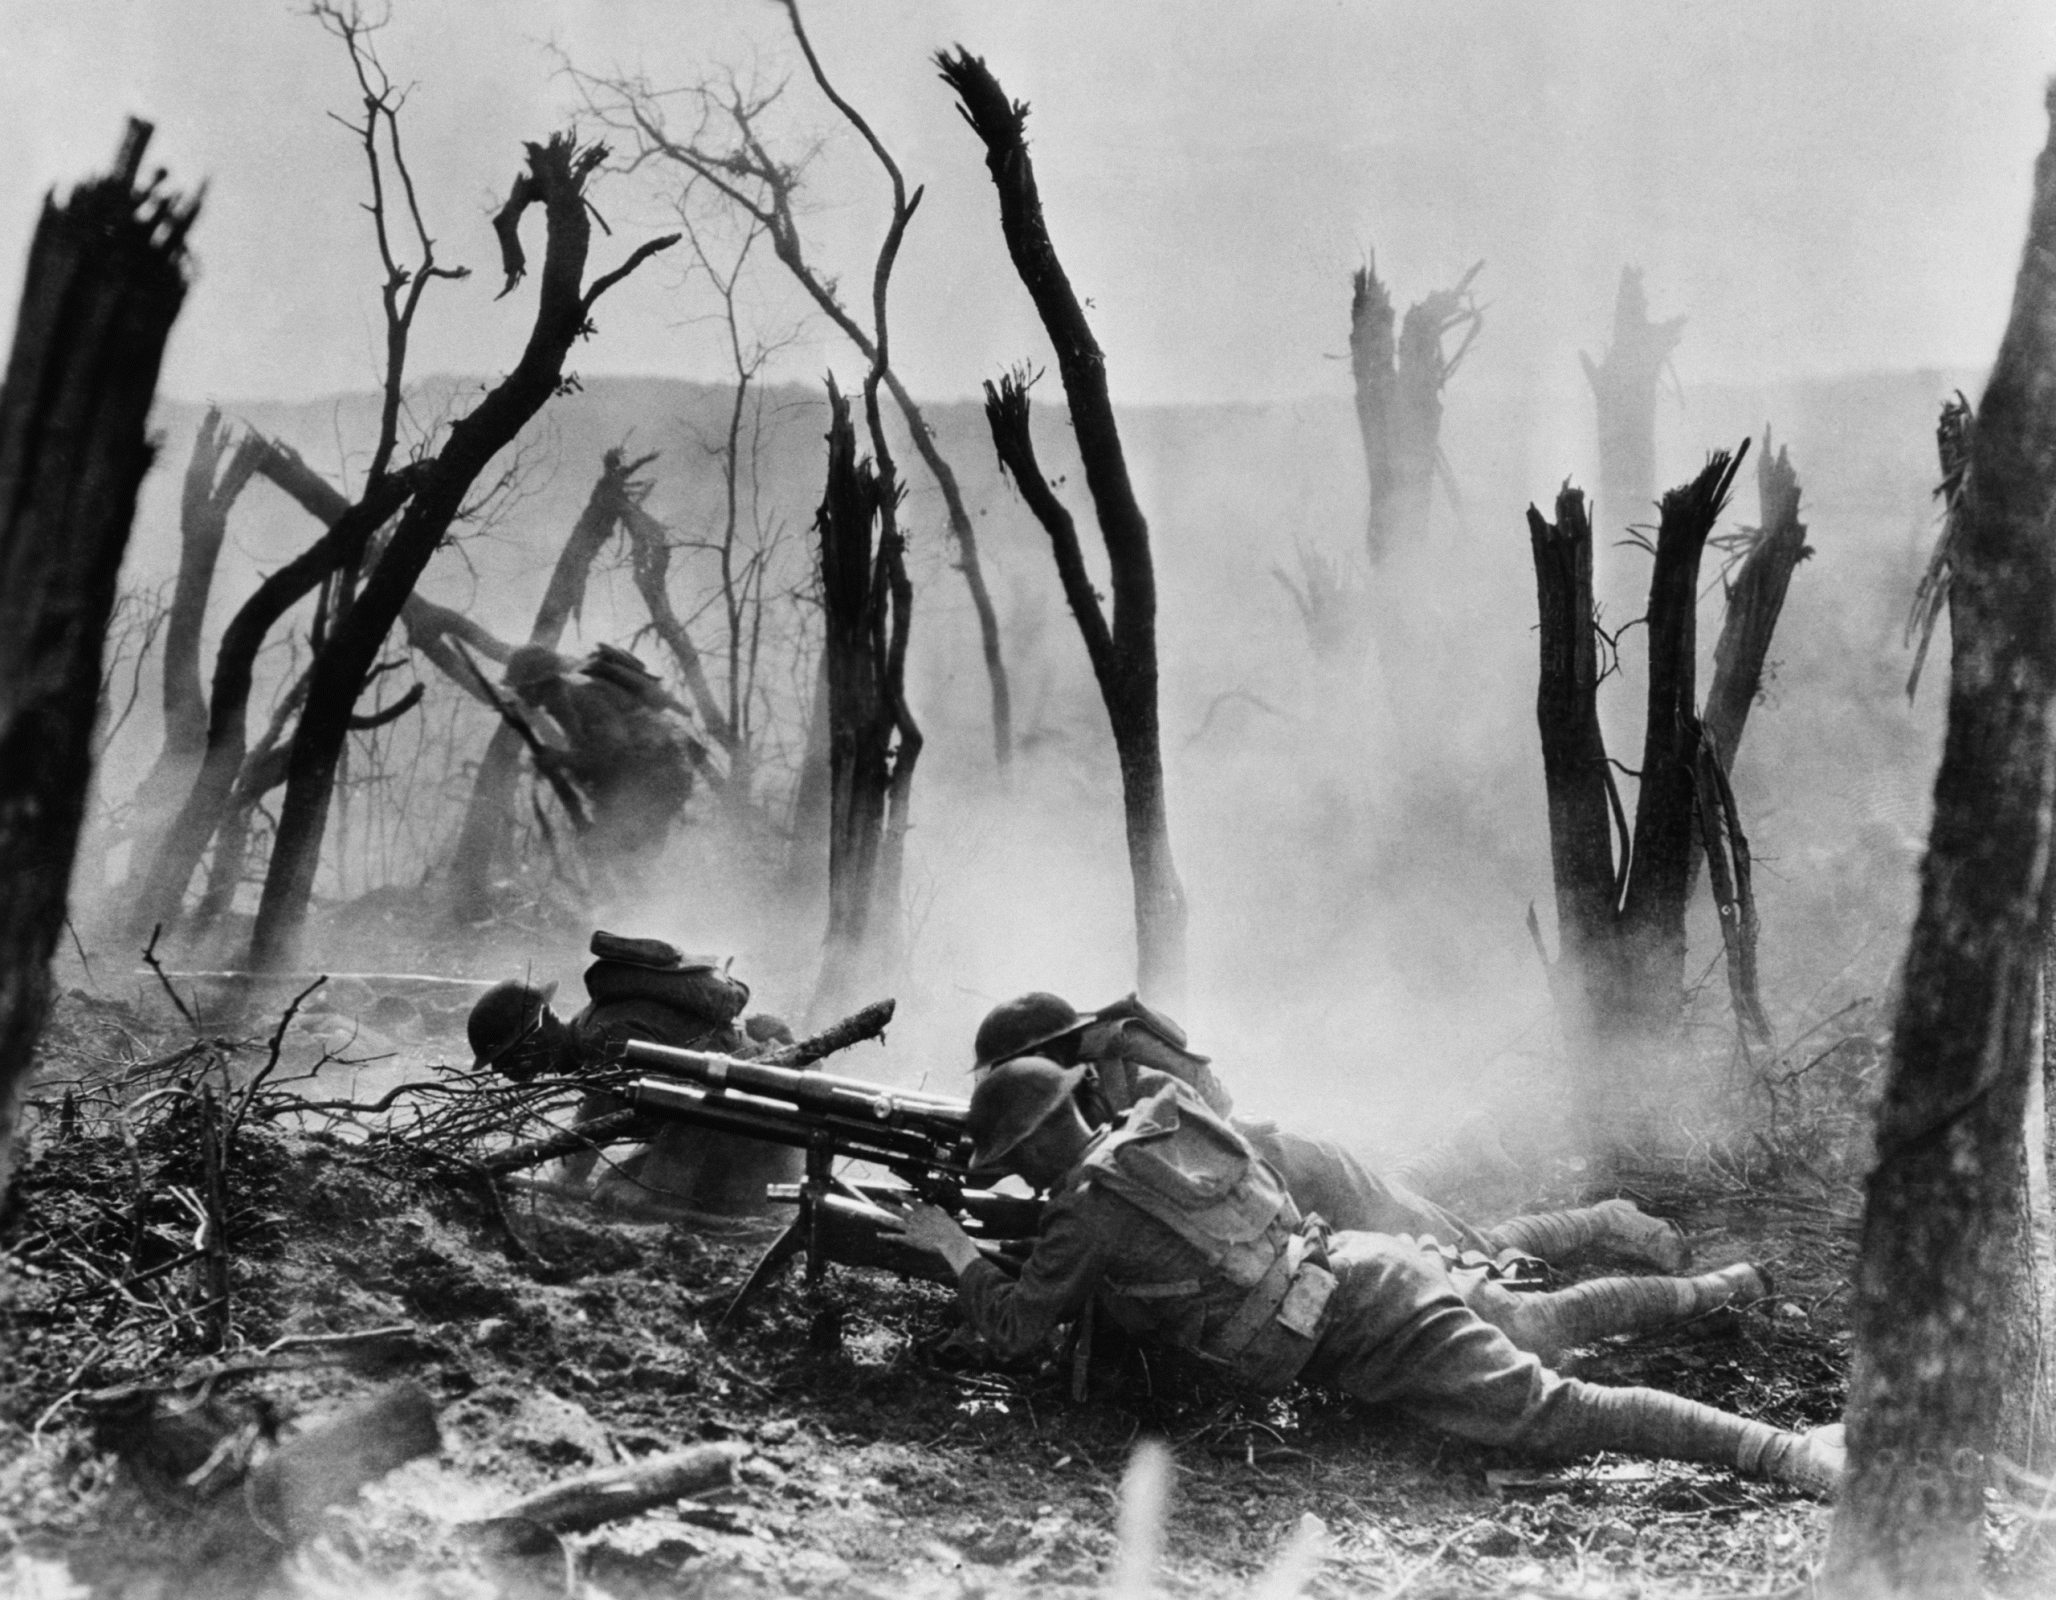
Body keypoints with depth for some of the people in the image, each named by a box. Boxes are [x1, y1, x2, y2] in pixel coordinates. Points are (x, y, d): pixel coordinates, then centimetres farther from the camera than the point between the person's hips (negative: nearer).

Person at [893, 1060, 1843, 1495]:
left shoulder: (1088, 1206, -4)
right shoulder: (1158, 1126, 19)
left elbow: (1016, 1329, 4)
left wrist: (953, 1247, 17)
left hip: (1363, 1333, -8)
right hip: (1369, 1267, 8)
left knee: (1552, 1413, -16)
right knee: (1522, 1327, 38)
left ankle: (1785, 1451, -27)